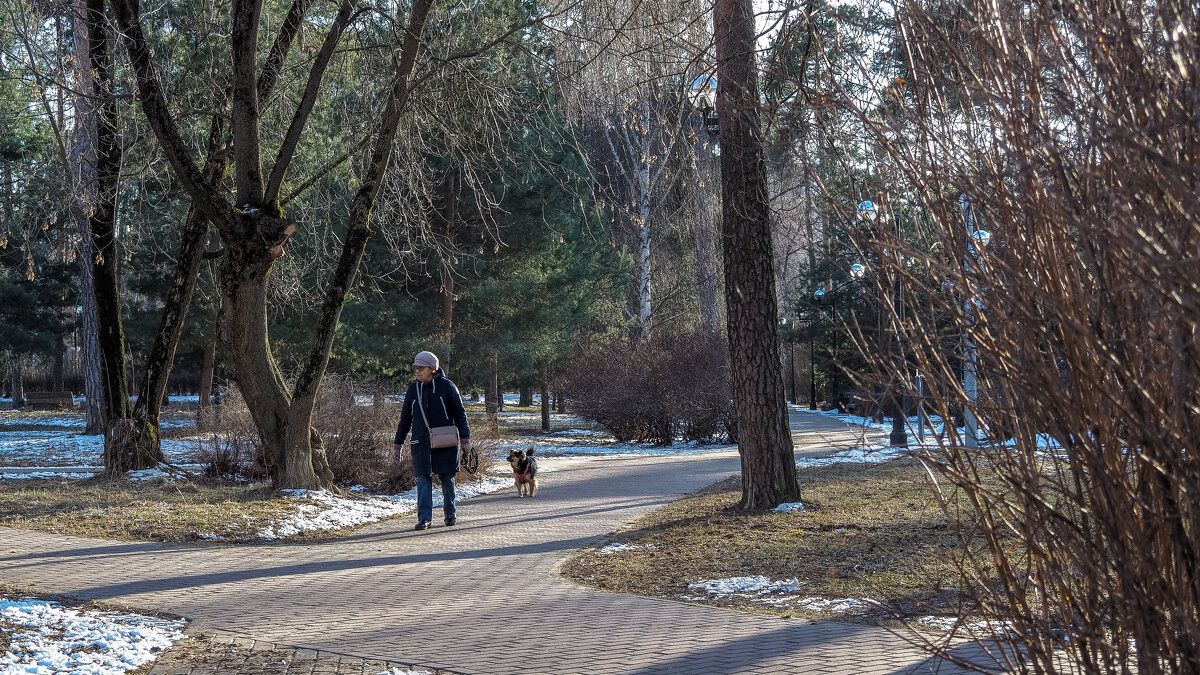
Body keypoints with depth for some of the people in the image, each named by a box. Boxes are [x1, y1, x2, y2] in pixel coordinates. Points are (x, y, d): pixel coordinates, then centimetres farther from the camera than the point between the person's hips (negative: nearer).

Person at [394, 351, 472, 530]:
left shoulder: (446, 386, -2)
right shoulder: (412, 389, 8)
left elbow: (459, 413, 2)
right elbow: (405, 418, 16)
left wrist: (465, 438, -3)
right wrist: (398, 443, 16)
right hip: (421, 442, 2)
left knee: (447, 478, 6)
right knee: (423, 479, -5)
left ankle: (450, 513, 23)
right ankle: (424, 518, -6)